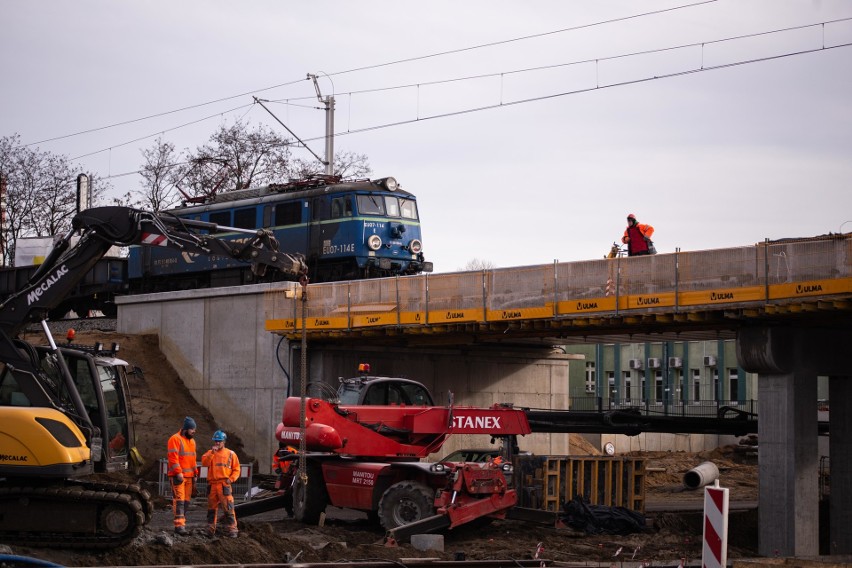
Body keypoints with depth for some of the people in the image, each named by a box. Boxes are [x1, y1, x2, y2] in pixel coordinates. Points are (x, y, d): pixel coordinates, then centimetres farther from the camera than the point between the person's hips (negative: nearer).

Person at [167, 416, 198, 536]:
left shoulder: (191, 441, 19)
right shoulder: (175, 439, -7)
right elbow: (173, 457, -14)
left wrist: (195, 474, 17)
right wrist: (178, 472, -20)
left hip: (189, 476, 8)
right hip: (178, 476, -8)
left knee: (186, 501, 6)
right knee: (179, 500, -11)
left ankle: (182, 525, 8)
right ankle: (179, 526, -16)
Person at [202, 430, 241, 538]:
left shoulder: (230, 454, 6)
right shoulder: (210, 453, 11)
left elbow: (236, 469, 7)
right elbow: (204, 463, -7)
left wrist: (231, 479, -8)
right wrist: (212, 453, -15)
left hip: (224, 485, -3)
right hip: (212, 484, 3)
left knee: (228, 508, -10)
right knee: (211, 508, 12)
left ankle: (232, 529, -9)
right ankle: (210, 529, 22)